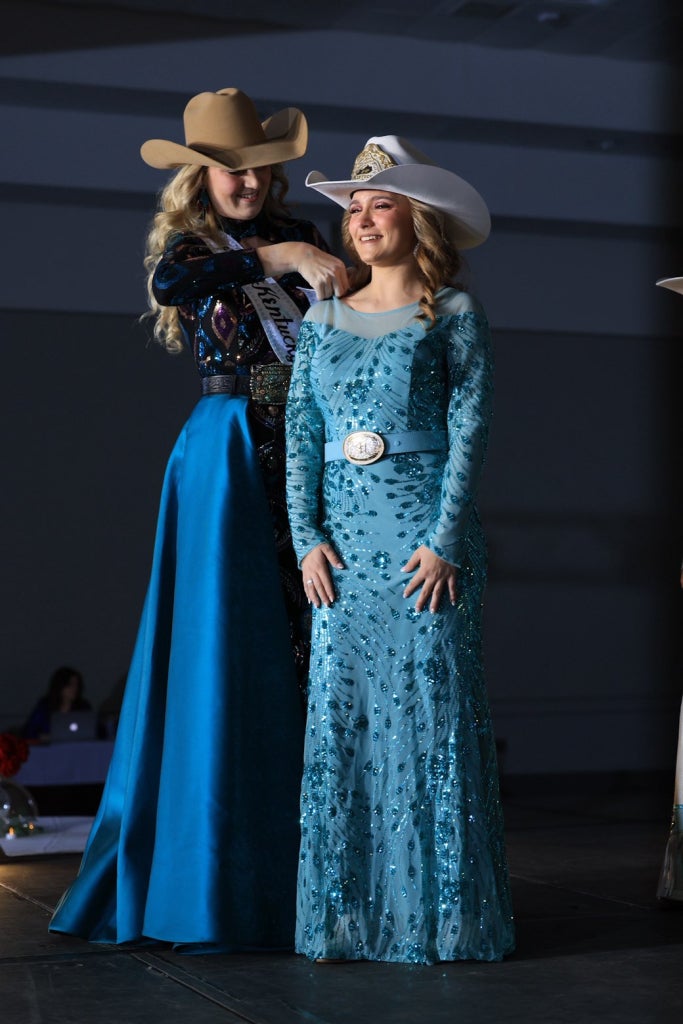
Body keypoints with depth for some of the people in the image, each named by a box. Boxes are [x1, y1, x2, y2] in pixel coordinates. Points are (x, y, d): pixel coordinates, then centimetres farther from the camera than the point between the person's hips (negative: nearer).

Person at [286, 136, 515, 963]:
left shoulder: (454, 314, 2)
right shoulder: (323, 321, 13)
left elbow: (469, 432, -4)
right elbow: (301, 433, 9)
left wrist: (445, 541, -12)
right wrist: (308, 536, -2)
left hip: (427, 530, -4)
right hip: (342, 532, 4)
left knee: (432, 704, -3)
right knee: (340, 707, 2)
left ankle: (439, 912, 6)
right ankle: (344, 913, 10)